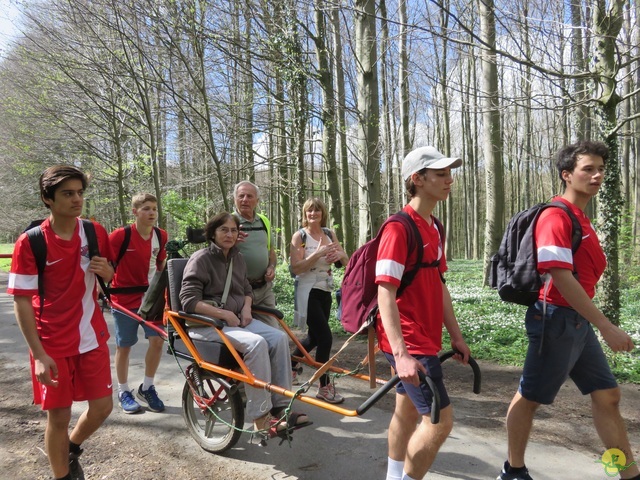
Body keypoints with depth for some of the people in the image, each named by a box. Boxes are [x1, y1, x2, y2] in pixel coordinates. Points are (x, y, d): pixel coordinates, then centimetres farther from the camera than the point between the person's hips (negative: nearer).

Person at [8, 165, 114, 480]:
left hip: (92, 337, 4)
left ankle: (72, 449, 41)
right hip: (53, 345, -4)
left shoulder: (96, 233, -2)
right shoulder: (29, 242, -13)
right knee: (59, 416, 7)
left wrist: (106, 270, -12)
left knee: (102, 407, 11)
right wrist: (39, 354, -16)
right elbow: (21, 303, -11)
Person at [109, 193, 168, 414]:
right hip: (125, 298, -3)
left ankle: (147, 388, 16)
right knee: (124, 346, 8)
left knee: (157, 340, -4)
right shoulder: (121, 235, -14)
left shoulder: (161, 236, -1)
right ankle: (123, 392, 26)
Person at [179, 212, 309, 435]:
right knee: (256, 343, -31)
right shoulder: (201, 259, -9)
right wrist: (224, 313, -21)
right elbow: (189, 300, -16)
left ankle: (280, 406, -12)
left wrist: (246, 308, 0)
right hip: (207, 324, -7)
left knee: (279, 338, -17)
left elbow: (247, 290, 23)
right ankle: (260, 417, -23)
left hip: (237, 319, 7)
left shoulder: (237, 258, 12)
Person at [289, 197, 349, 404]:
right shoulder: (299, 236, -8)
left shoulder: (329, 234, 6)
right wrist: (318, 253, -24)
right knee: (325, 337, -9)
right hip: (308, 292, -6)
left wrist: (339, 254, -14)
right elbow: (295, 268, -16)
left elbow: (346, 261, 9)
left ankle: (289, 365, 40)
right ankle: (324, 387, 5)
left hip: (325, 291, 6)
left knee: (314, 337, 16)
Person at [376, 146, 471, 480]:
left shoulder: (434, 228, 9)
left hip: (426, 338, 9)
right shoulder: (398, 228, -18)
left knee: (408, 412, 18)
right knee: (440, 419, -5)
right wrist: (400, 354, -29)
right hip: (409, 342, -9)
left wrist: (456, 336, 17)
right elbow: (385, 295, -23)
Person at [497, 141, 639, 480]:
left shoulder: (581, 219, 14)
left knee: (607, 396, 13)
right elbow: (561, 278, -25)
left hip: (579, 322, 9)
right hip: (556, 320, -9)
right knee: (530, 398, 5)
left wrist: (594, 322, 16)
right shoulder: (556, 216, -17)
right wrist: (606, 326, -23)